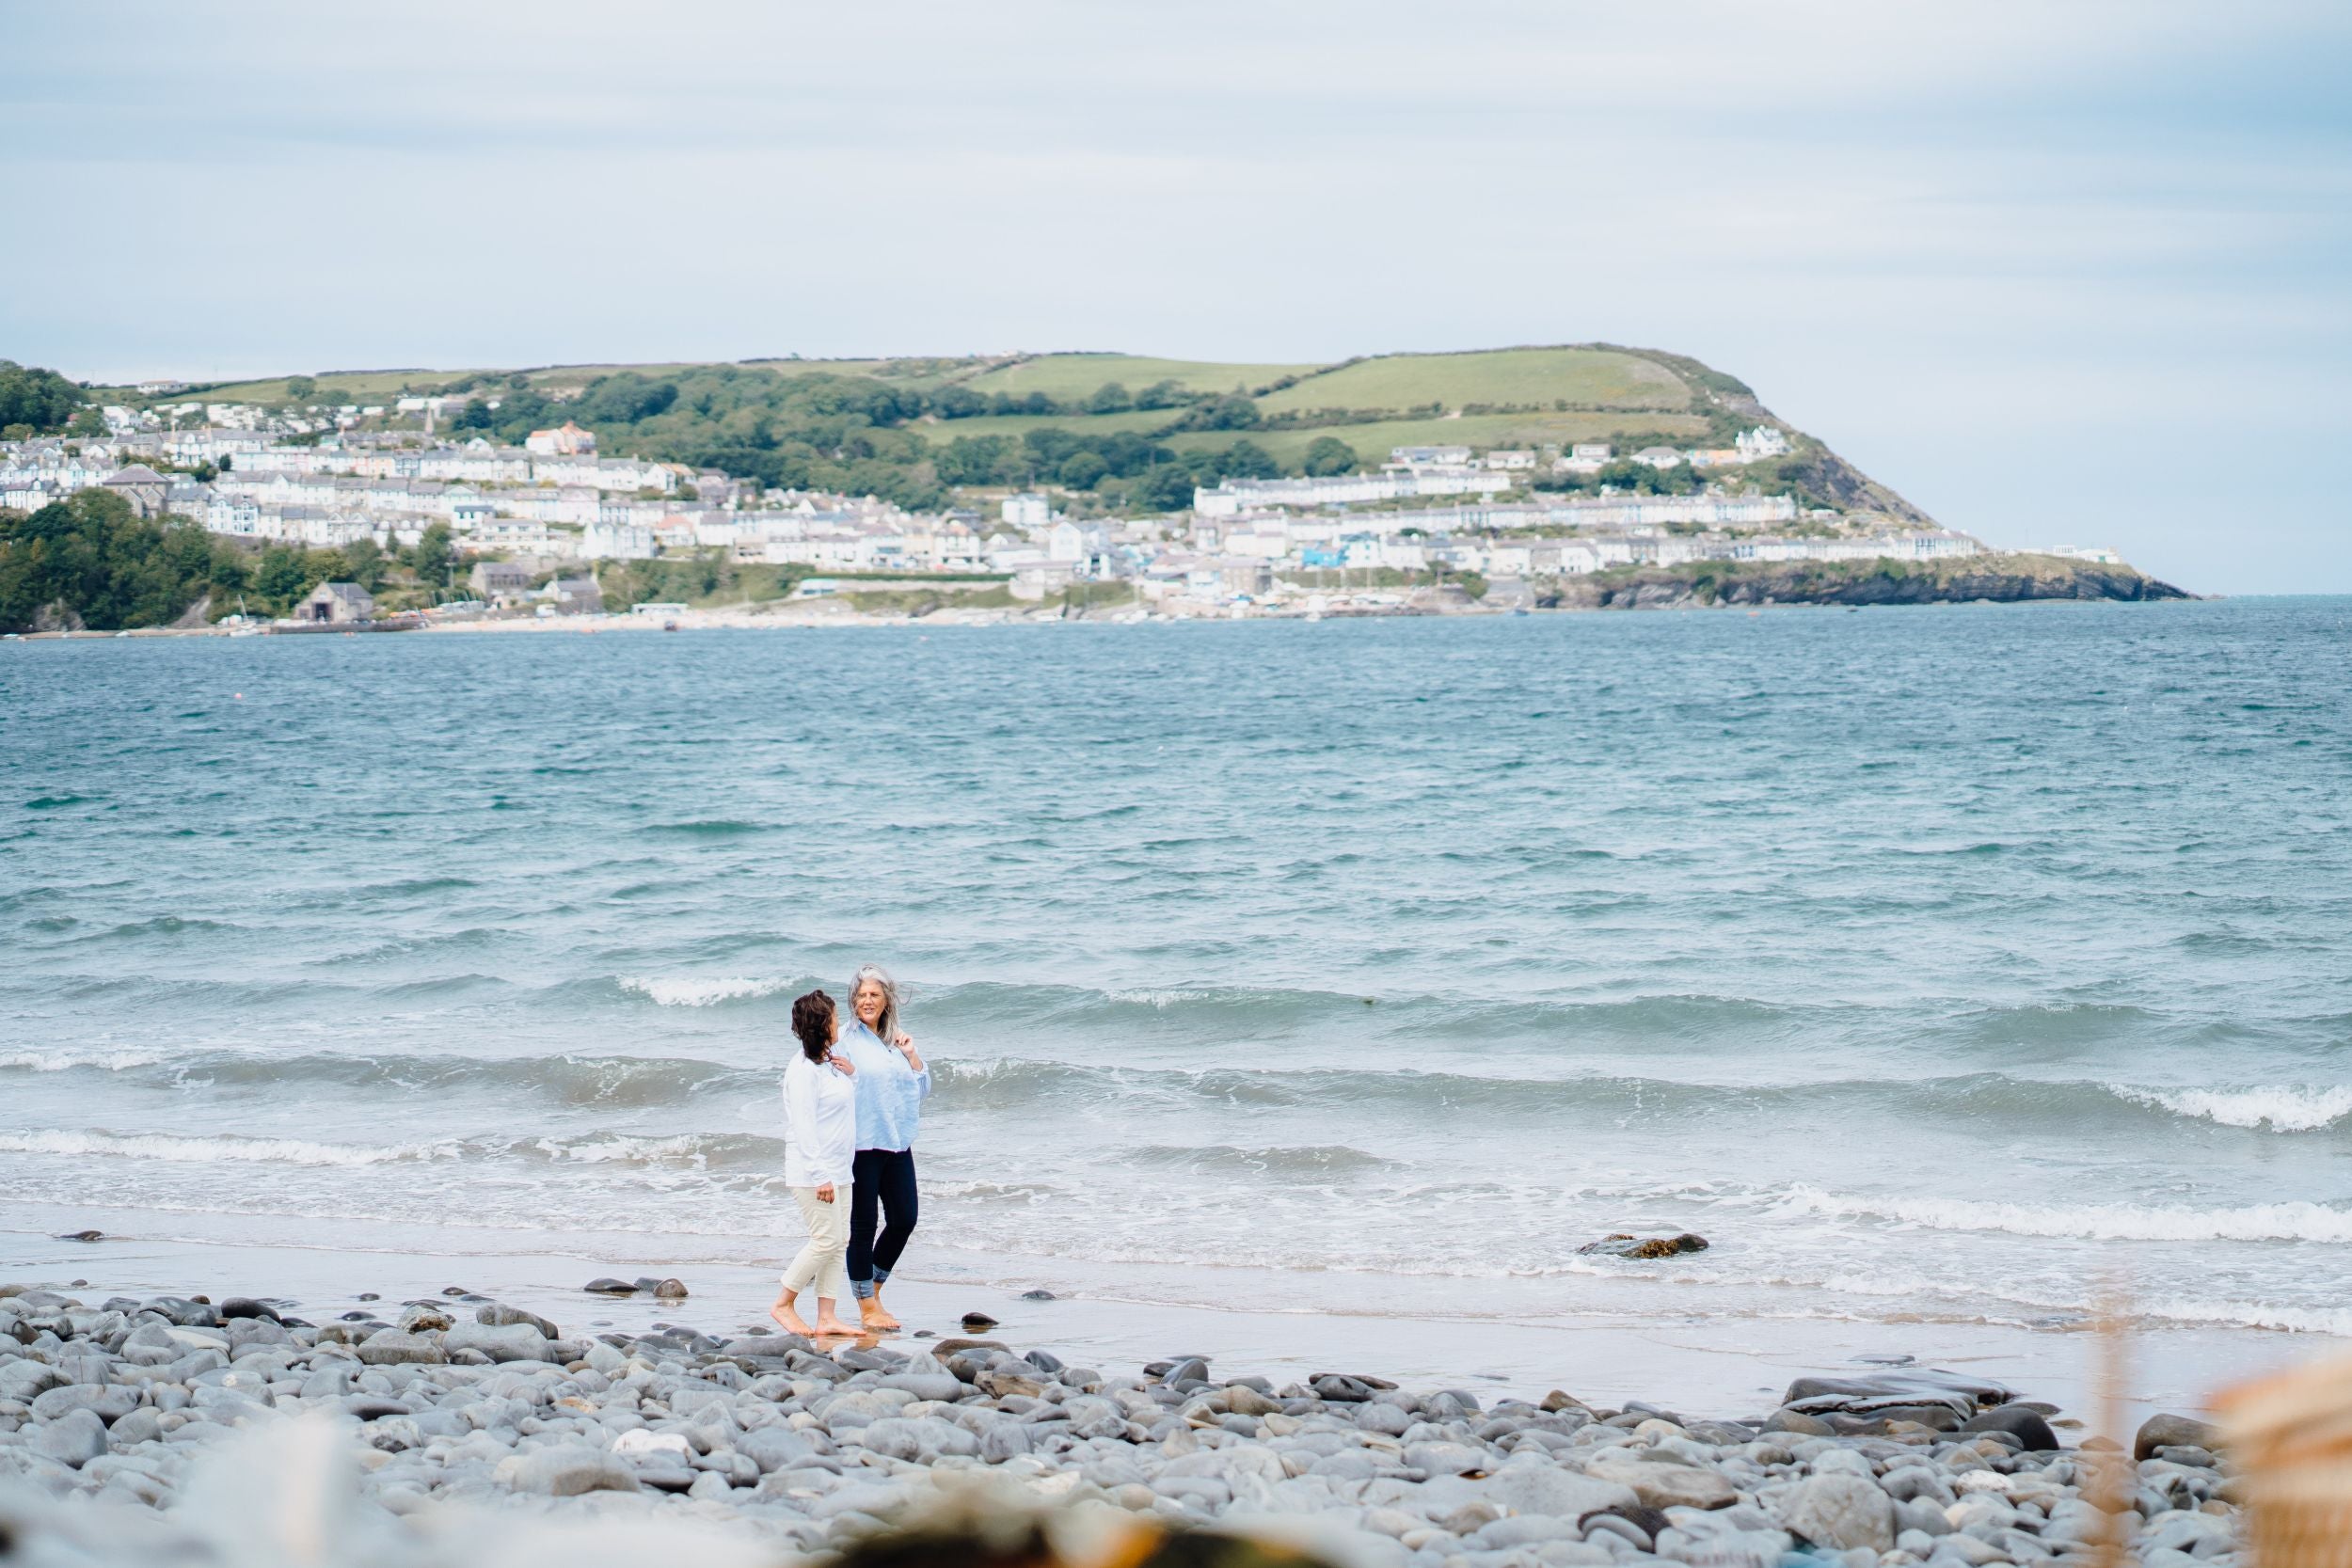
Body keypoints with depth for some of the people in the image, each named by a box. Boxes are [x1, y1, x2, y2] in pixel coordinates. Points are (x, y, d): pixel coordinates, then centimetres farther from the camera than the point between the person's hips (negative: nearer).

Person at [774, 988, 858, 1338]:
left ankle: (827, 1316, 7)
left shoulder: (831, 1063, 13)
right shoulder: (803, 1070, -15)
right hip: (812, 1172, -9)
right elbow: (804, 1126, -19)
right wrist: (820, 1176, -22)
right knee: (827, 1240, -10)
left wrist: (852, 1074, 6)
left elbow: (851, 1109, 24)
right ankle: (784, 1305, 3)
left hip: (839, 1170, 9)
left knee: (840, 1242, 5)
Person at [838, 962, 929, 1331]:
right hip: (861, 1145, -6)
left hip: (897, 1144, 6)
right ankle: (866, 1306, 9)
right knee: (864, 1225, 0)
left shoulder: (896, 1041, 12)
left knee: (903, 1220, 6)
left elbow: (922, 1091, 15)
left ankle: (874, 1291, 24)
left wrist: (911, 1055, 1)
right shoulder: (846, 1039, -5)